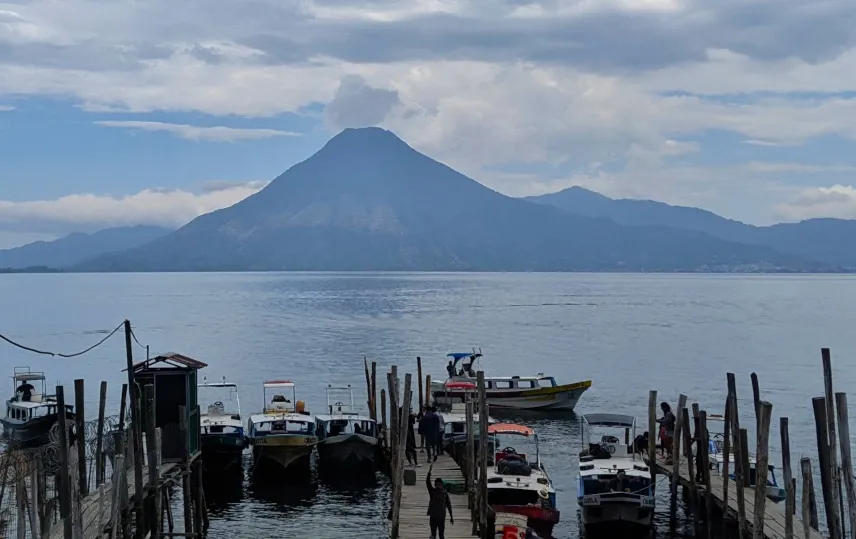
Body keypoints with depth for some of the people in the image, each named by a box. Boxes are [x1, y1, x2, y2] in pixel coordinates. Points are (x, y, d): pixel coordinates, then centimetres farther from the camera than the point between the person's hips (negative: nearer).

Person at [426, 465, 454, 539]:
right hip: (433, 517, -1)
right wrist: (430, 470, -20)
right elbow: (427, 481, -11)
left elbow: (449, 505, 9)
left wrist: (451, 517, 7)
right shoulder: (432, 491, 3)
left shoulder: (445, 493, 4)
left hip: (441, 517, 1)